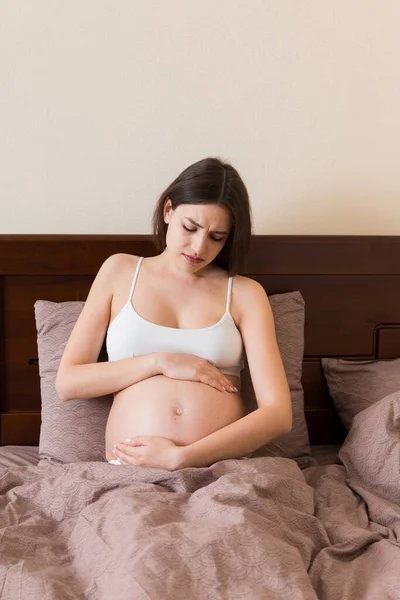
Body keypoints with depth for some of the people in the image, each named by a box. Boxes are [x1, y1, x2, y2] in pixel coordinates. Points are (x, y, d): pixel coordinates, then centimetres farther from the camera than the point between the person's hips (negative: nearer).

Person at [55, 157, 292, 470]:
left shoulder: (245, 293, 6)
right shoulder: (120, 271, 11)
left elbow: (278, 413, -3)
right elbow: (67, 382, 6)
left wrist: (181, 457, -14)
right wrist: (160, 362, -6)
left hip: (224, 469, 0)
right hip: (131, 470, 0)